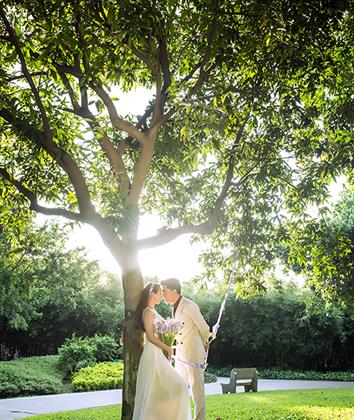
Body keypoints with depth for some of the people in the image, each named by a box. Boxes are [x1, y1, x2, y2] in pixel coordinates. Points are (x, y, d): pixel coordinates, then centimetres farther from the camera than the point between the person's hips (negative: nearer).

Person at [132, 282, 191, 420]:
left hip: (158, 354, 9)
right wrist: (168, 348, -11)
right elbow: (151, 337, -17)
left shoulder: (153, 311, 14)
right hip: (153, 354, -9)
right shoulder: (148, 312, -13)